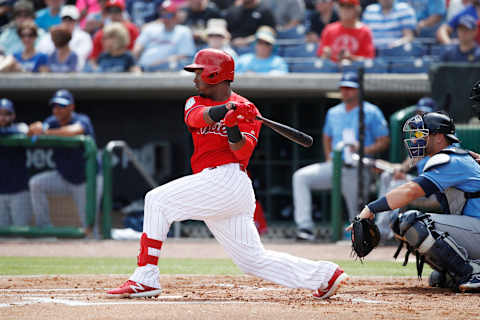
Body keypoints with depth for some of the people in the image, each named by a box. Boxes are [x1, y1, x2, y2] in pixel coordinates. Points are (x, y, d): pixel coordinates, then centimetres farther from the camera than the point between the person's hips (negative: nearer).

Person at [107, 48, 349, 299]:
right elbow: (198, 116, -6)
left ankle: (145, 279, -18)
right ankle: (325, 275, 8)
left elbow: (243, 151, -10)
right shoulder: (195, 102, 20)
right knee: (254, 261, 5)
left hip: (227, 178, -7)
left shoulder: (246, 110, 4)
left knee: (158, 201, -13)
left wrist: (234, 127, -28)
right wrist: (226, 109, -24)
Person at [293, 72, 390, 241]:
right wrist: (328, 157, 12)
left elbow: (384, 142, -2)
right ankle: (305, 227, -27)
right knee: (300, 177, -18)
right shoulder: (334, 113, 18)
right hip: (334, 167, 5)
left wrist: (364, 150, -19)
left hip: (358, 170, -5)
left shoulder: (371, 112, 1)